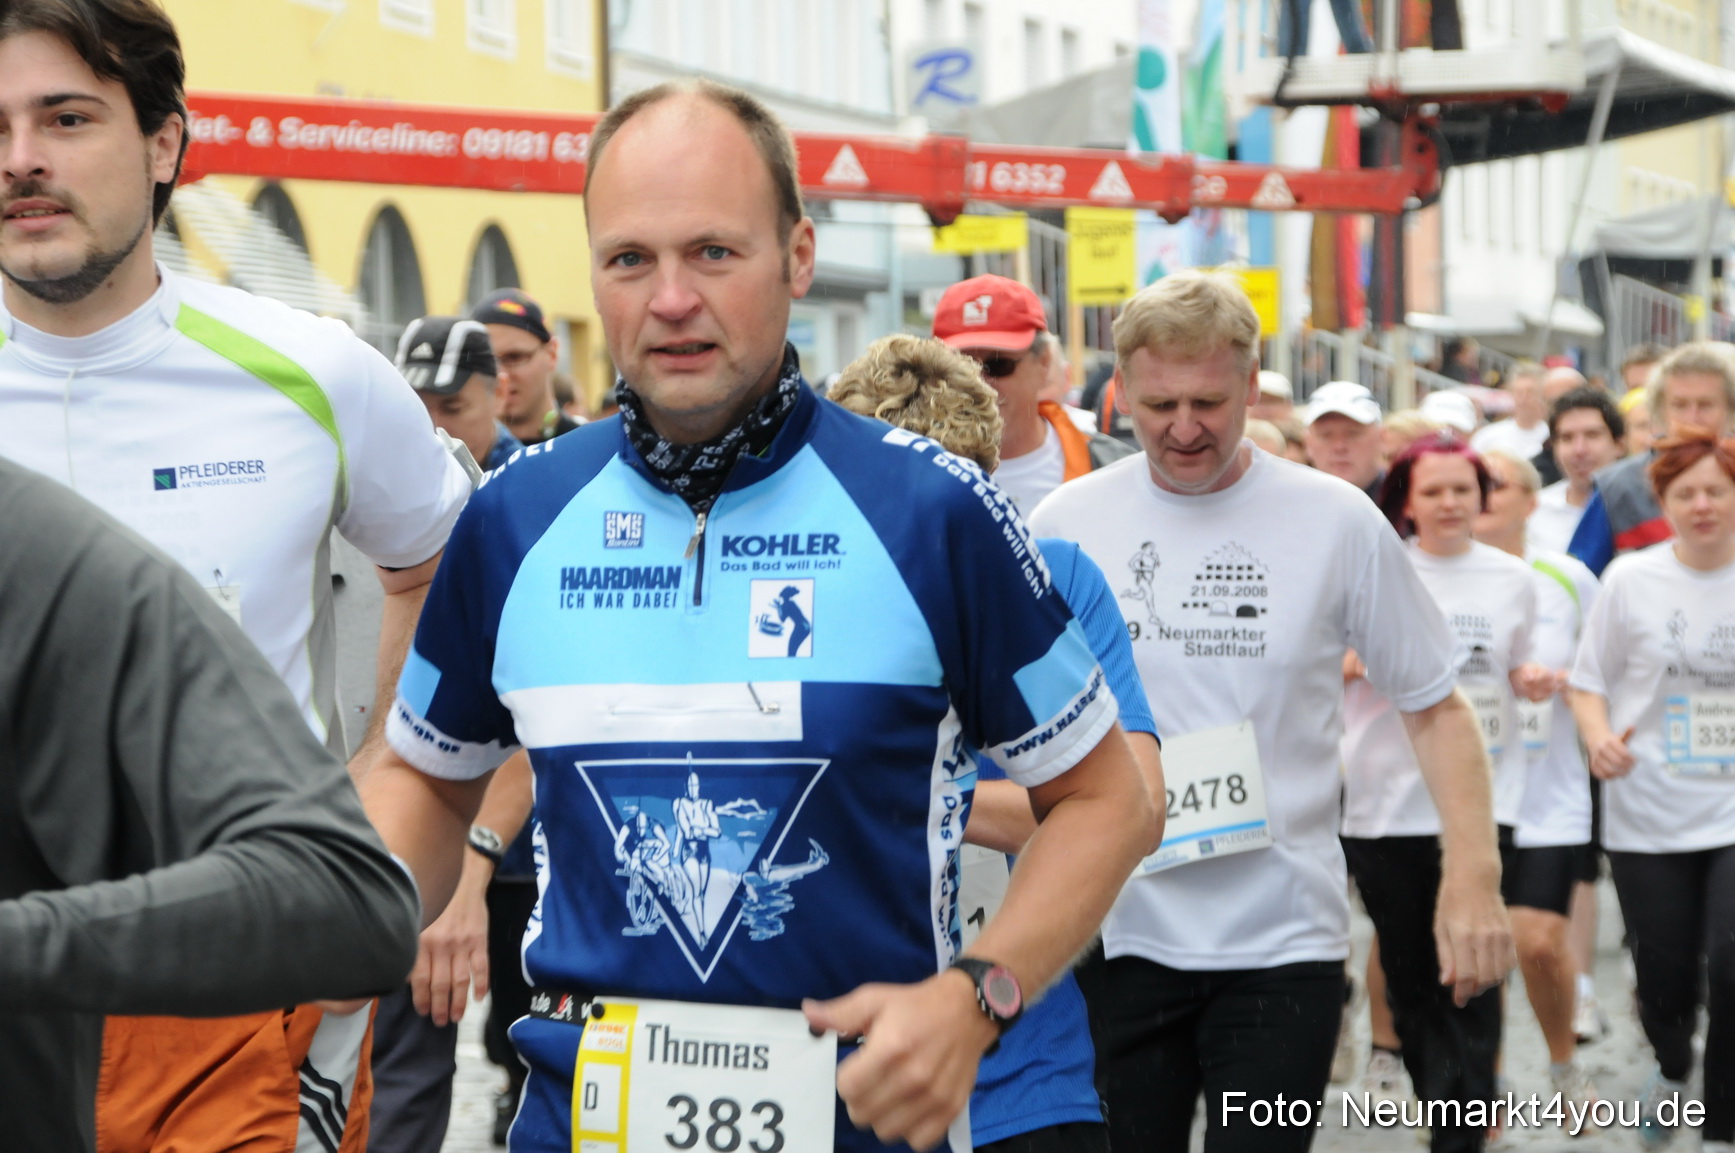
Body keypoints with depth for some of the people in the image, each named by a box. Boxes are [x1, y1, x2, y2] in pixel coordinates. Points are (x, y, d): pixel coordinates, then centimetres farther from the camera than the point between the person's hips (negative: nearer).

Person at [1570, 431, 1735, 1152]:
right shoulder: (1630, 579, 0)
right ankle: (1672, 1071, 41)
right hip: (1649, 815, 1)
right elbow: (1589, 679, 5)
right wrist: (1600, 737, -13)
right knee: (1665, 979, 5)